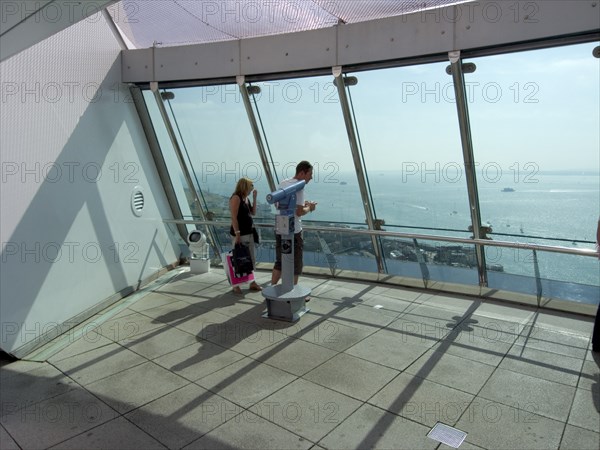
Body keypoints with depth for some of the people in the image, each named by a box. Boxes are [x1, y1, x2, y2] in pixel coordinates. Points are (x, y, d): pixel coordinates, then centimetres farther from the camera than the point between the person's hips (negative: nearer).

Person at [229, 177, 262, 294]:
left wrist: (254, 198, 7)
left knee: (251, 259, 12)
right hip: (240, 234, -9)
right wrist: (237, 234, -21)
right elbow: (234, 217, -16)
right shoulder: (236, 197, -11)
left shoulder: (246, 198, 13)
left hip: (249, 233, 9)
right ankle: (236, 285, 8)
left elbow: (253, 213, 15)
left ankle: (252, 282, 21)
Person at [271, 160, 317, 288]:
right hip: (293, 231, -8)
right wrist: (309, 208, 0)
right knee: (295, 265, 6)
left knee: (279, 262, 18)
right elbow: (299, 212, -21)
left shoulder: (282, 184, 9)